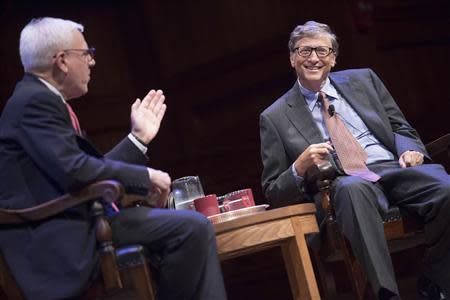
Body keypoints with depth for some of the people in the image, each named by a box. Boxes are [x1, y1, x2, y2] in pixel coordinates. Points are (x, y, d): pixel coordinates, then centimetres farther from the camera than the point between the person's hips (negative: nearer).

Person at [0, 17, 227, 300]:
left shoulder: (37, 99, 19)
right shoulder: (35, 100, -11)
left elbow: (92, 169, 16)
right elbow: (74, 170, -23)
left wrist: (139, 137, 22)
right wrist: (146, 176, -12)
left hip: (73, 224, 10)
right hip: (60, 241, -10)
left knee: (196, 226, 8)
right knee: (192, 227, -17)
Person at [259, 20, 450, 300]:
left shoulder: (363, 80, 21)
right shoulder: (275, 118, 12)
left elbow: (400, 127, 23)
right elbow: (273, 193, 12)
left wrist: (411, 151, -1)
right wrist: (300, 167, -11)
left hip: (395, 167, 3)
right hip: (345, 184, -3)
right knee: (352, 187, -41)